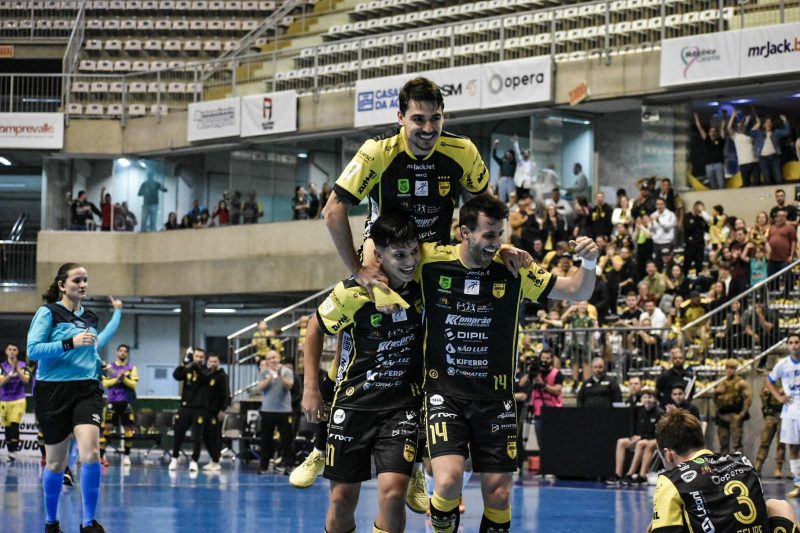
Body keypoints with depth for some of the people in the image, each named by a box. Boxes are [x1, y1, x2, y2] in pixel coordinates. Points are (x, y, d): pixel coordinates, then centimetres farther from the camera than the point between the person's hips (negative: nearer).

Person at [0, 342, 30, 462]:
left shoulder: (23, 366, 0)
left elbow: (26, 380, -12)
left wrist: (17, 369, -24)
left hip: (18, 400, -2)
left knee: (15, 426, -15)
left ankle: (13, 452, -19)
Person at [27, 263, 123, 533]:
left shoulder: (90, 318, 13)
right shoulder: (48, 312, -3)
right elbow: (33, 350, -13)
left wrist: (117, 314, 36)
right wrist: (70, 343, -22)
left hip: (87, 389, 3)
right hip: (54, 390, -3)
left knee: (91, 452, -18)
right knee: (56, 462, 6)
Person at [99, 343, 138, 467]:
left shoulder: (132, 368, 6)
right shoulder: (109, 367, 8)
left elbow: (134, 384, -3)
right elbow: (105, 383, 0)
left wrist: (124, 378, -18)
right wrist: (116, 379, -14)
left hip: (126, 402, 0)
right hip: (112, 401, 0)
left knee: (128, 429, 1)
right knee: (107, 427, -6)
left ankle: (127, 456, 10)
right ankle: (101, 455, -3)